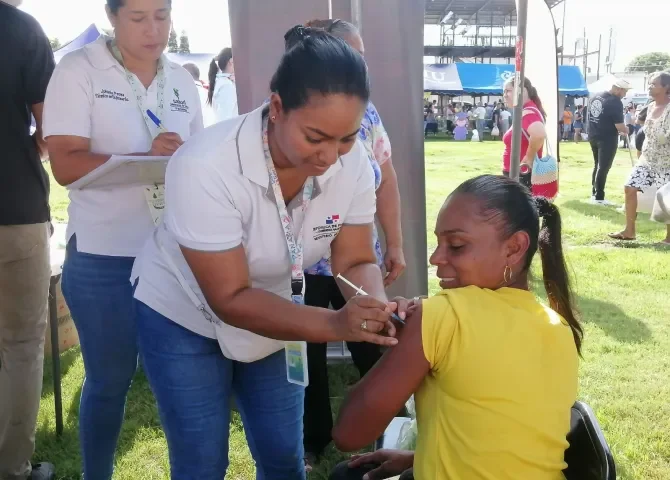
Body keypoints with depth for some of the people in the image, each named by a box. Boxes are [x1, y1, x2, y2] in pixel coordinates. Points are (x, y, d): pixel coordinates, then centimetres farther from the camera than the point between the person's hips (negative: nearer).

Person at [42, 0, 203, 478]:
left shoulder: (182, 80, 9)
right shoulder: (79, 69, -6)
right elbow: (66, 165, -14)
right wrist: (146, 158, -26)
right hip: (103, 257, -4)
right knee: (109, 381, 10)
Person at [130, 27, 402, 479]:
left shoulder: (352, 161, -21)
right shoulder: (205, 167, -34)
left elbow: (356, 261, -13)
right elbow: (230, 300, -31)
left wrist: (378, 308, -35)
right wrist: (335, 325, -42)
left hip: (274, 315, 4)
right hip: (186, 320, -4)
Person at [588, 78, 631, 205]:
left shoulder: (594, 97, 7)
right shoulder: (616, 102, -17)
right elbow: (619, 126, -20)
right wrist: (626, 130, 3)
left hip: (594, 136, 8)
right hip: (607, 139, -8)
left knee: (597, 166, 19)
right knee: (603, 168, -1)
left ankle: (594, 194, 23)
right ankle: (599, 198, 2)